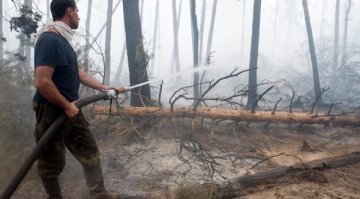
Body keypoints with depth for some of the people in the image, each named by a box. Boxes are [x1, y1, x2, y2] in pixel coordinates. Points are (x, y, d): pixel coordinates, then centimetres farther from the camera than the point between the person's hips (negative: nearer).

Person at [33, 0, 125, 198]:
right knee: (52, 162, 7)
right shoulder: (50, 40, -21)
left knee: (90, 151, 14)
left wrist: (105, 88, 17)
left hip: (70, 109, 10)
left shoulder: (62, 39, 11)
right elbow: (42, 82, -27)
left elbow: (77, 73, 18)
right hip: (51, 111, -10)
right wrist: (66, 105, -18)